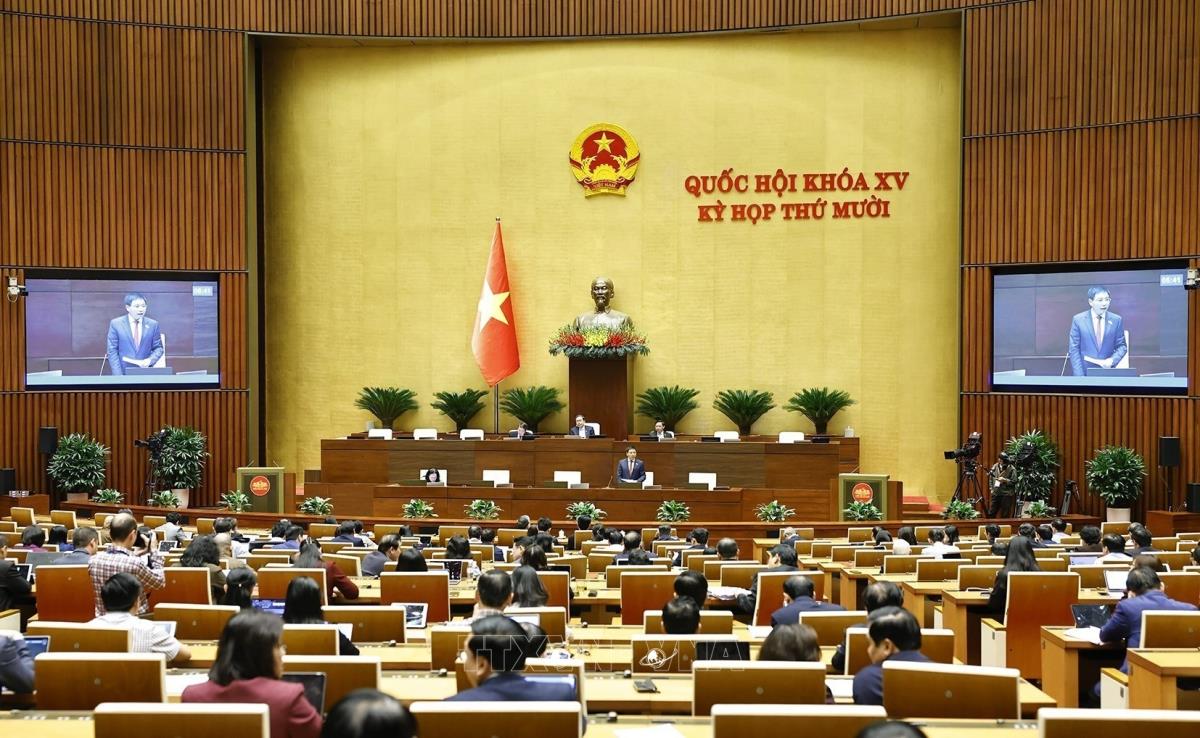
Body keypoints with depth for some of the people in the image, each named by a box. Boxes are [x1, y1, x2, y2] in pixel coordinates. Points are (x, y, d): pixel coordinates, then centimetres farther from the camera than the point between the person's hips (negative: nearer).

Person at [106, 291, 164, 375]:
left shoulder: (153, 324, 8)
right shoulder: (116, 324, 2)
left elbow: (158, 348, 11)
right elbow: (112, 351, 0)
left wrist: (150, 360, -11)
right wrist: (118, 377, -10)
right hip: (123, 375, -1)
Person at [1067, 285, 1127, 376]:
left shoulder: (1116, 320, 6)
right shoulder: (1078, 320, 1)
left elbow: (1121, 346, 10)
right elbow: (1074, 350, -2)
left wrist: (1112, 360, -11)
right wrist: (1079, 377, -11)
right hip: (1085, 373, -1)